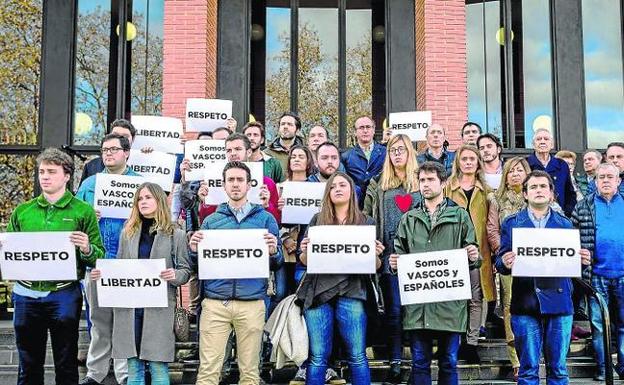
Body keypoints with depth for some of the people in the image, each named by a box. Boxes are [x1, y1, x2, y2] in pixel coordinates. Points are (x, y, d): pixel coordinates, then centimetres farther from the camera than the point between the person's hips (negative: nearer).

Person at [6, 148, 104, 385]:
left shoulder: (83, 211, 1)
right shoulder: (22, 212, 9)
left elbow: (99, 256, -1)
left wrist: (87, 249, -23)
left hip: (64, 295, -3)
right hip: (26, 294, 3)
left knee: (66, 365, 9)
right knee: (29, 365, 14)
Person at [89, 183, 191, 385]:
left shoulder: (176, 234, 3)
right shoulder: (127, 233, 13)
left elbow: (185, 270, 2)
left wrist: (174, 276, -19)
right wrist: (102, 273, -2)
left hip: (159, 307, -3)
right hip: (129, 306, 3)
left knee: (158, 367, -2)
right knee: (133, 368, 7)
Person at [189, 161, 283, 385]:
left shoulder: (265, 218, 9)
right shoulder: (211, 220, 12)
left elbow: (277, 265, 8)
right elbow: (199, 265, 12)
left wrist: (273, 252, -14)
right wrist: (195, 251, -8)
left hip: (252, 303, -1)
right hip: (215, 303, 1)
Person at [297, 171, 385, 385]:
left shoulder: (366, 222, 10)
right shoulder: (317, 220, 12)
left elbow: (375, 266, 9)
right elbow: (305, 261, 12)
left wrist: (376, 254, -12)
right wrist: (305, 251, -10)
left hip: (350, 293, -1)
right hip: (318, 291, 1)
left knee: (357, 357, 0)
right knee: (318, 358, 3)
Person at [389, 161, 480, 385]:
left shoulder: (460, 216, 9)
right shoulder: (409, 218, 15)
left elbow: (471, 256, 7)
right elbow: (400, 253, 15)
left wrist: (473, 257, -15)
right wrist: (394, 263, -7)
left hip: (450, 301, -1)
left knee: (449, 362, 6)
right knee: (419, 362, 5)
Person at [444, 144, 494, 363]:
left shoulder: (485, 191, 15)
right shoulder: (448, 188, 9)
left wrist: (494, 249, 2)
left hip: (478, 250, 2)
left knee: (476, 298, 2)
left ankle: (471, 343, 9)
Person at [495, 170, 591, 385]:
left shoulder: (565, 224, 13)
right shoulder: (511, 223, 9)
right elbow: (500, 262, 2)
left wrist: (582, 261, -13)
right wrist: (505, 263, -20)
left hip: (559, 301, 1)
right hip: (525, 303, -1)